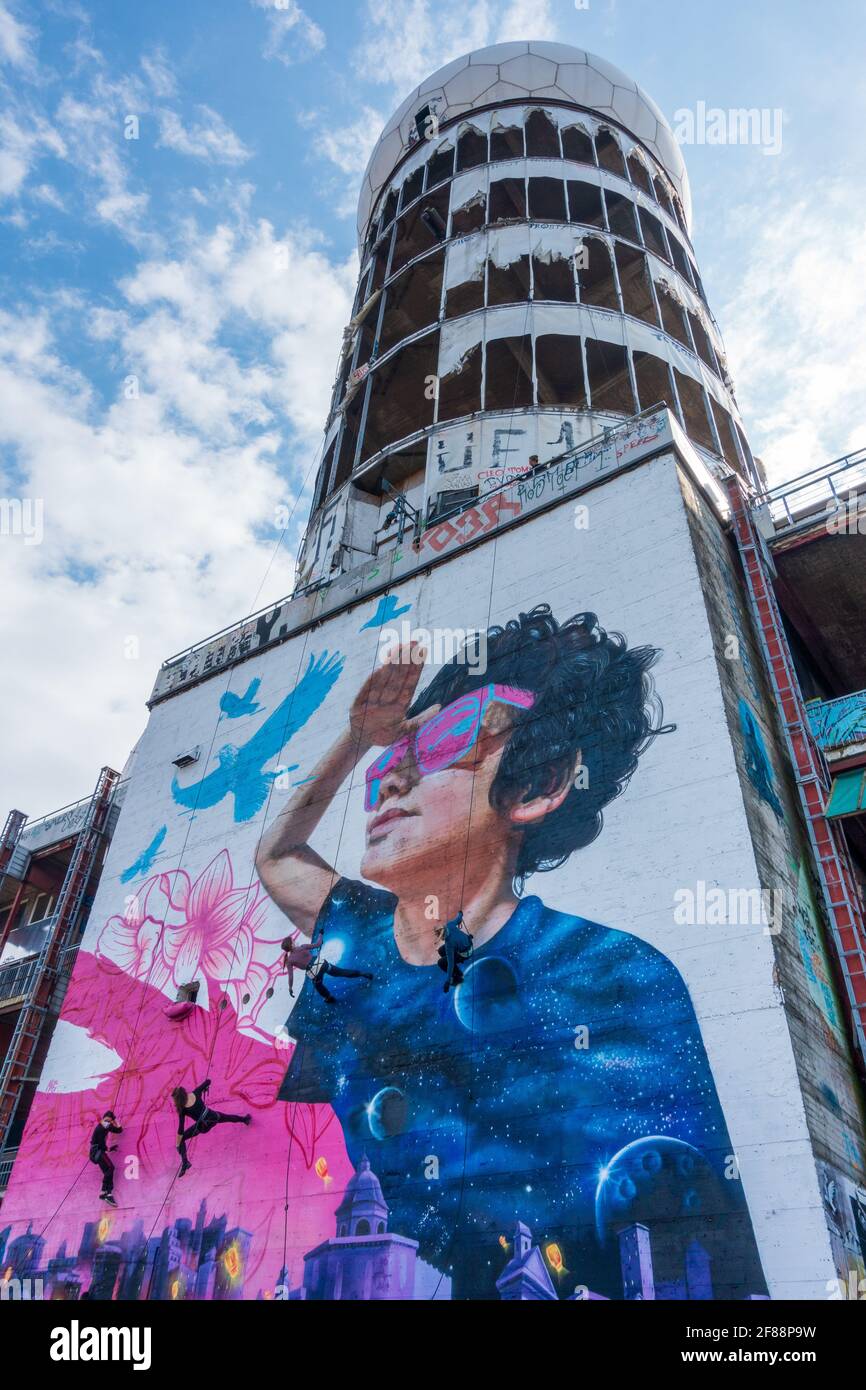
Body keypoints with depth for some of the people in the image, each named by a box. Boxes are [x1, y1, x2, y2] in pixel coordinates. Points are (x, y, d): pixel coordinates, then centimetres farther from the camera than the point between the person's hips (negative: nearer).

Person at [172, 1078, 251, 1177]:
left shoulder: (182, 1109, -23)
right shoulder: (195, 1094, -16)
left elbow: (180, 1129, -19)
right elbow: (208, 1081, -4)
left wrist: (178, 1144, -10)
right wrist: (205, 1087, 18)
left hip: (203, 1126, -4)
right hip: (213, 1116, 5)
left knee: (181, 1139, 9)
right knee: (228, 1118, 34)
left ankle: (185, 1163, 0)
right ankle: (245, 1119, 59)